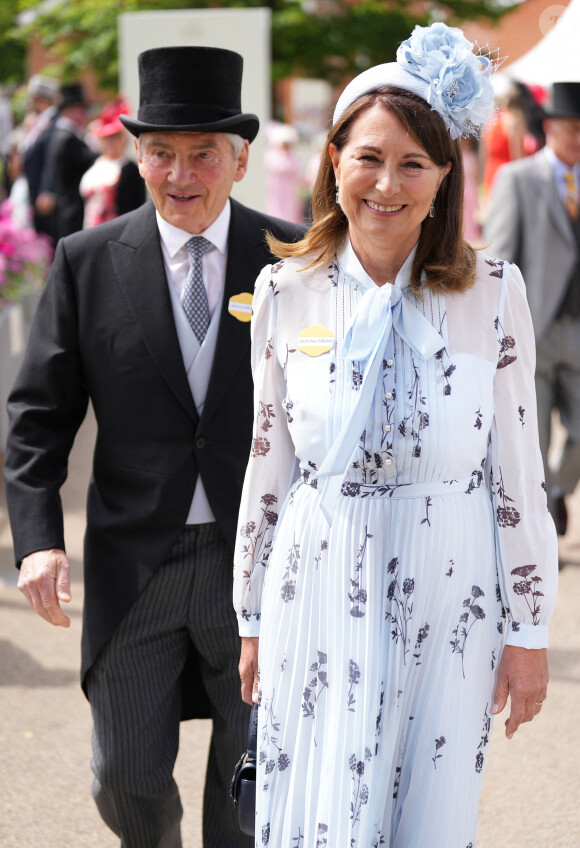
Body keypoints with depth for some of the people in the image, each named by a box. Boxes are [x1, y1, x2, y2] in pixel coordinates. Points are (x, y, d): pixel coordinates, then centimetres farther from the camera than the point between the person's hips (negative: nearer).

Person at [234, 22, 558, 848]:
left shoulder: (492, 292, -5)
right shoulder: (286, 291, -1)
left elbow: (518, 470, -1)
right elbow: (268, 463, 7)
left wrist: (529, 630, 0)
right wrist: (254, 618, 10)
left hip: (448, 600, 0)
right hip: (322, 595, 1)